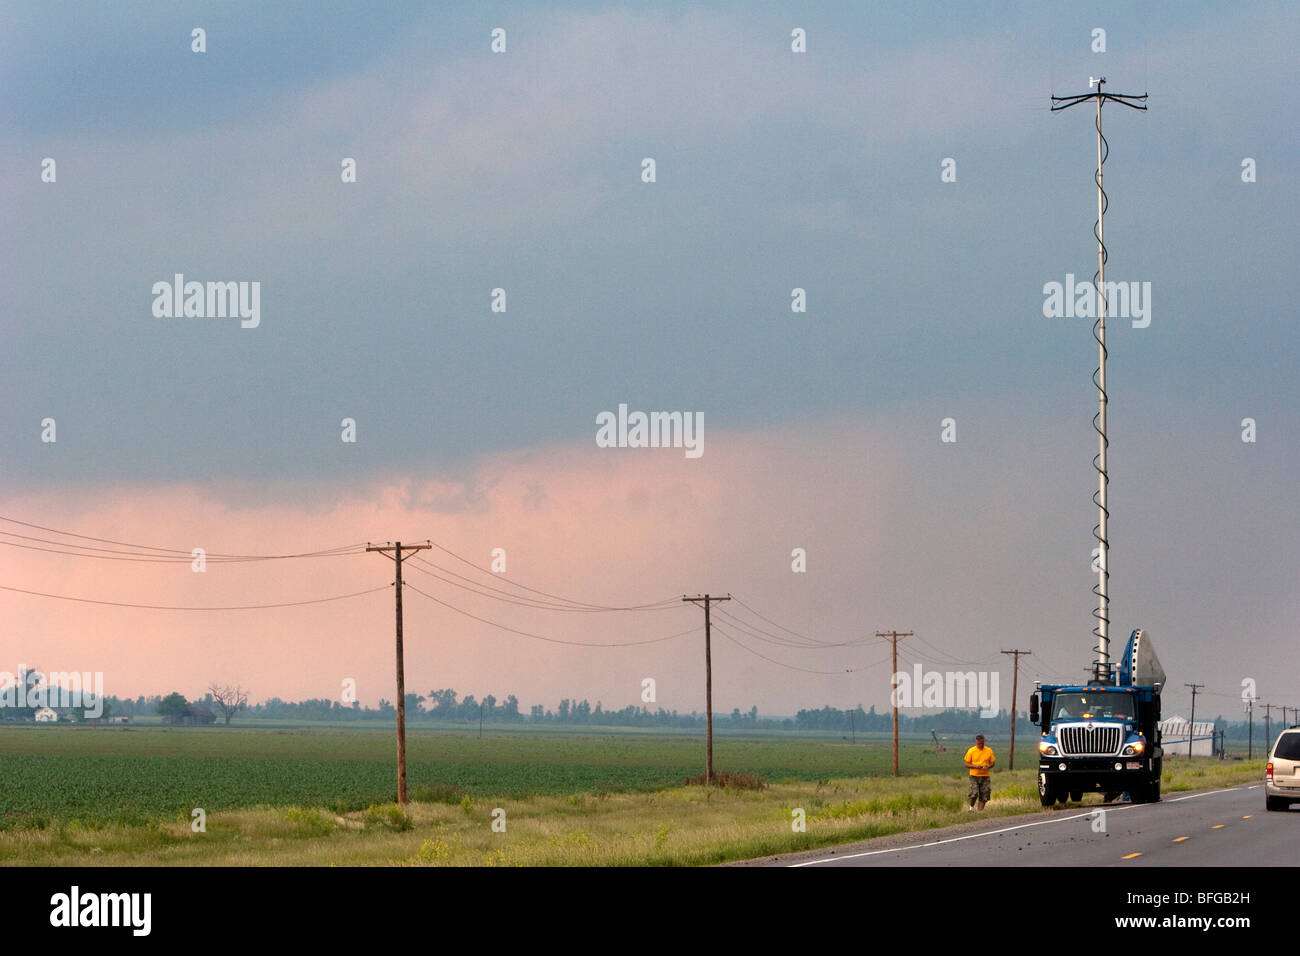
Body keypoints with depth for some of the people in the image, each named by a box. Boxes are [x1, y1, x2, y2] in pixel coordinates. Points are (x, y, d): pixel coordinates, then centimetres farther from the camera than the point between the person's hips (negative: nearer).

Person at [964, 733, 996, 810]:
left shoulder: (989, 751, 5)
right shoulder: (971, 751, -1)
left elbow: (992, 763, 11)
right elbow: (967, 764, 2)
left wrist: (987, 766, -12)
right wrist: (975, 766, -17)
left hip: (985, 776, 2)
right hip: (974, 775, -2)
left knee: (984, 797, -1)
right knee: (974, 794, -16)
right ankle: (971, 808, 9)